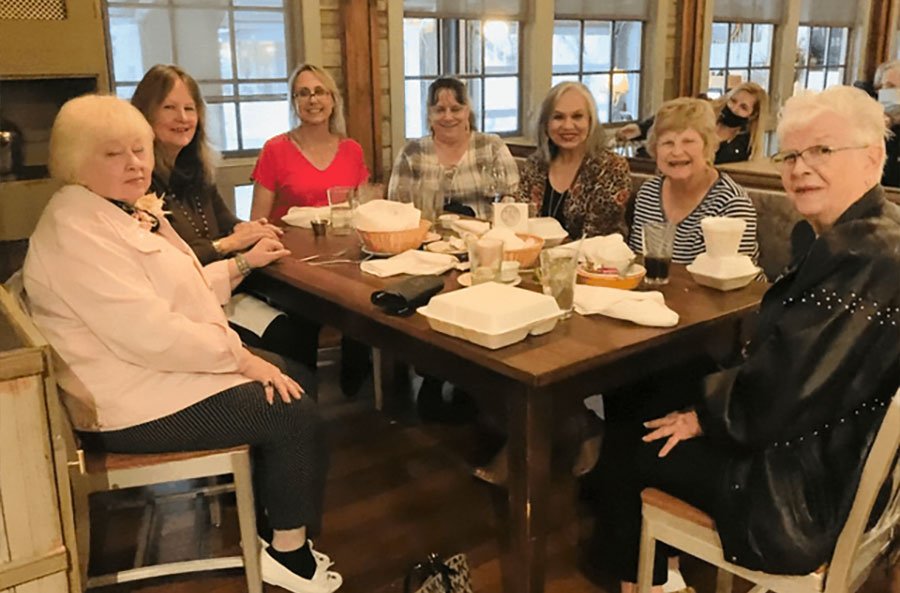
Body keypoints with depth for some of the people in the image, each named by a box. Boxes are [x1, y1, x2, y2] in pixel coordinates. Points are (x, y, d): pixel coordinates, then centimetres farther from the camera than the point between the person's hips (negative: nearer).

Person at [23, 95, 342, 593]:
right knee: (297, 415, -11)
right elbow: (150, 333, -29)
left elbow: (178, 292, 19)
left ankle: (266, 508, 22)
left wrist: (242, 263, 12)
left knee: (299, 380, 8)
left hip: (165, 368, 10)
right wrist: (242, 358, -23)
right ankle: (289, 552, 7)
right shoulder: (75, 230, -22)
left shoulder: (130, 210, 10)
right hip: (132, 402, -10)